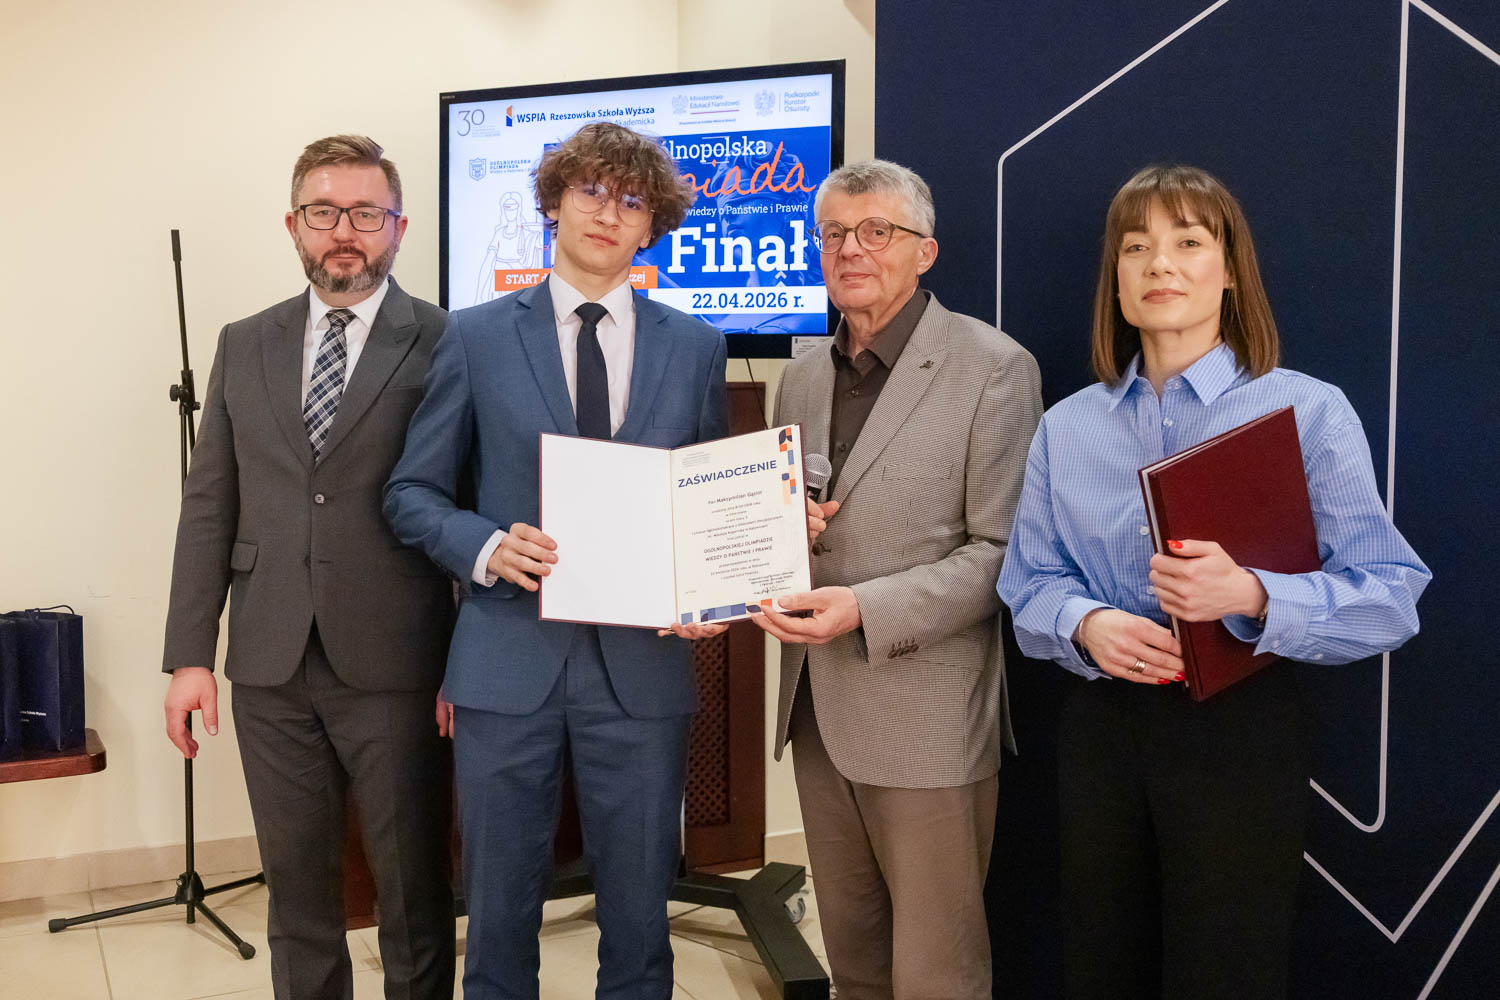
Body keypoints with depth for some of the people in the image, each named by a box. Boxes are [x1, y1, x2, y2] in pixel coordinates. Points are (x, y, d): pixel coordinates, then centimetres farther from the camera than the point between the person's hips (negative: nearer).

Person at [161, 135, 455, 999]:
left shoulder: (446, 344, -3)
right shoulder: (245, 346, 10)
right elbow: (209, 505, 9)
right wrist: (190, 654, 4)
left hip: (394, 667, -3)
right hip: (272, 667, 4)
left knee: (414, 888, 8)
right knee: (297, 887, 14)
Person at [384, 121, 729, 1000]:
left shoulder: (695, 348, 7)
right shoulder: (477, 337, 3)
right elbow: (414, 492, 5)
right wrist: (487, 548, -14)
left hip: (644, 664, 1)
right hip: (509, 662, -1)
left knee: (640, 908, 12)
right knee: (500, 904, 12)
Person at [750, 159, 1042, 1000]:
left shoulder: (992, 368, -8)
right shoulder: (804, 377, 13)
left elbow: (1002, 549, -12)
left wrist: (867, 610, -22)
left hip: (926, 716, -6)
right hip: (818, 709, 6)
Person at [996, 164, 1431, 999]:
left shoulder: (1310, 412, -5)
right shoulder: (1066, 428, 7)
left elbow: (1390, 597, -10)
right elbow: (1030, 584, 7)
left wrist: (1251, 595, -27)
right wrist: (1085, 624, -15)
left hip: (1241, 733, -3)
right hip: (1103, 731, 4)